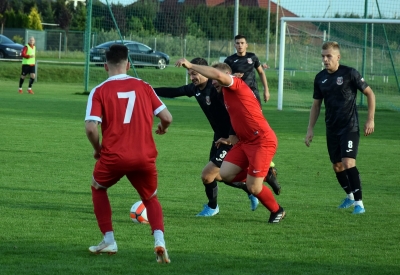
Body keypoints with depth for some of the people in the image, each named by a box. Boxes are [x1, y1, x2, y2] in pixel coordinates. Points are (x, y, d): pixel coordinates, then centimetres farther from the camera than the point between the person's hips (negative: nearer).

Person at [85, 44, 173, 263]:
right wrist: (162, 128, 30)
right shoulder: (143, 87, 7)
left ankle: (109, 241, 22)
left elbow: (91, 127, -11)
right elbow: (167, 117, 6)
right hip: (145, 157, 2)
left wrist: (97, 149, 8)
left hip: (113, 157, -2)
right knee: (151, 198, 24)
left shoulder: (99, 91, -1)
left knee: (98, 188, 29)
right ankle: (159, 241, -3)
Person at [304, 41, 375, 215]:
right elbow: (316, 104, 14)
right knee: (337, 166, 11)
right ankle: (350, 195, 34)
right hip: (332, 128, 6)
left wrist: (370, 119, -6)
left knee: (348, 163, -19)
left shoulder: (349, 73, -11)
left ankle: (359, 202, -13)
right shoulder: (320, 78, 4)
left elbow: (370, 94, -3)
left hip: (350, 127, -6)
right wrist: (310, 129, 10)